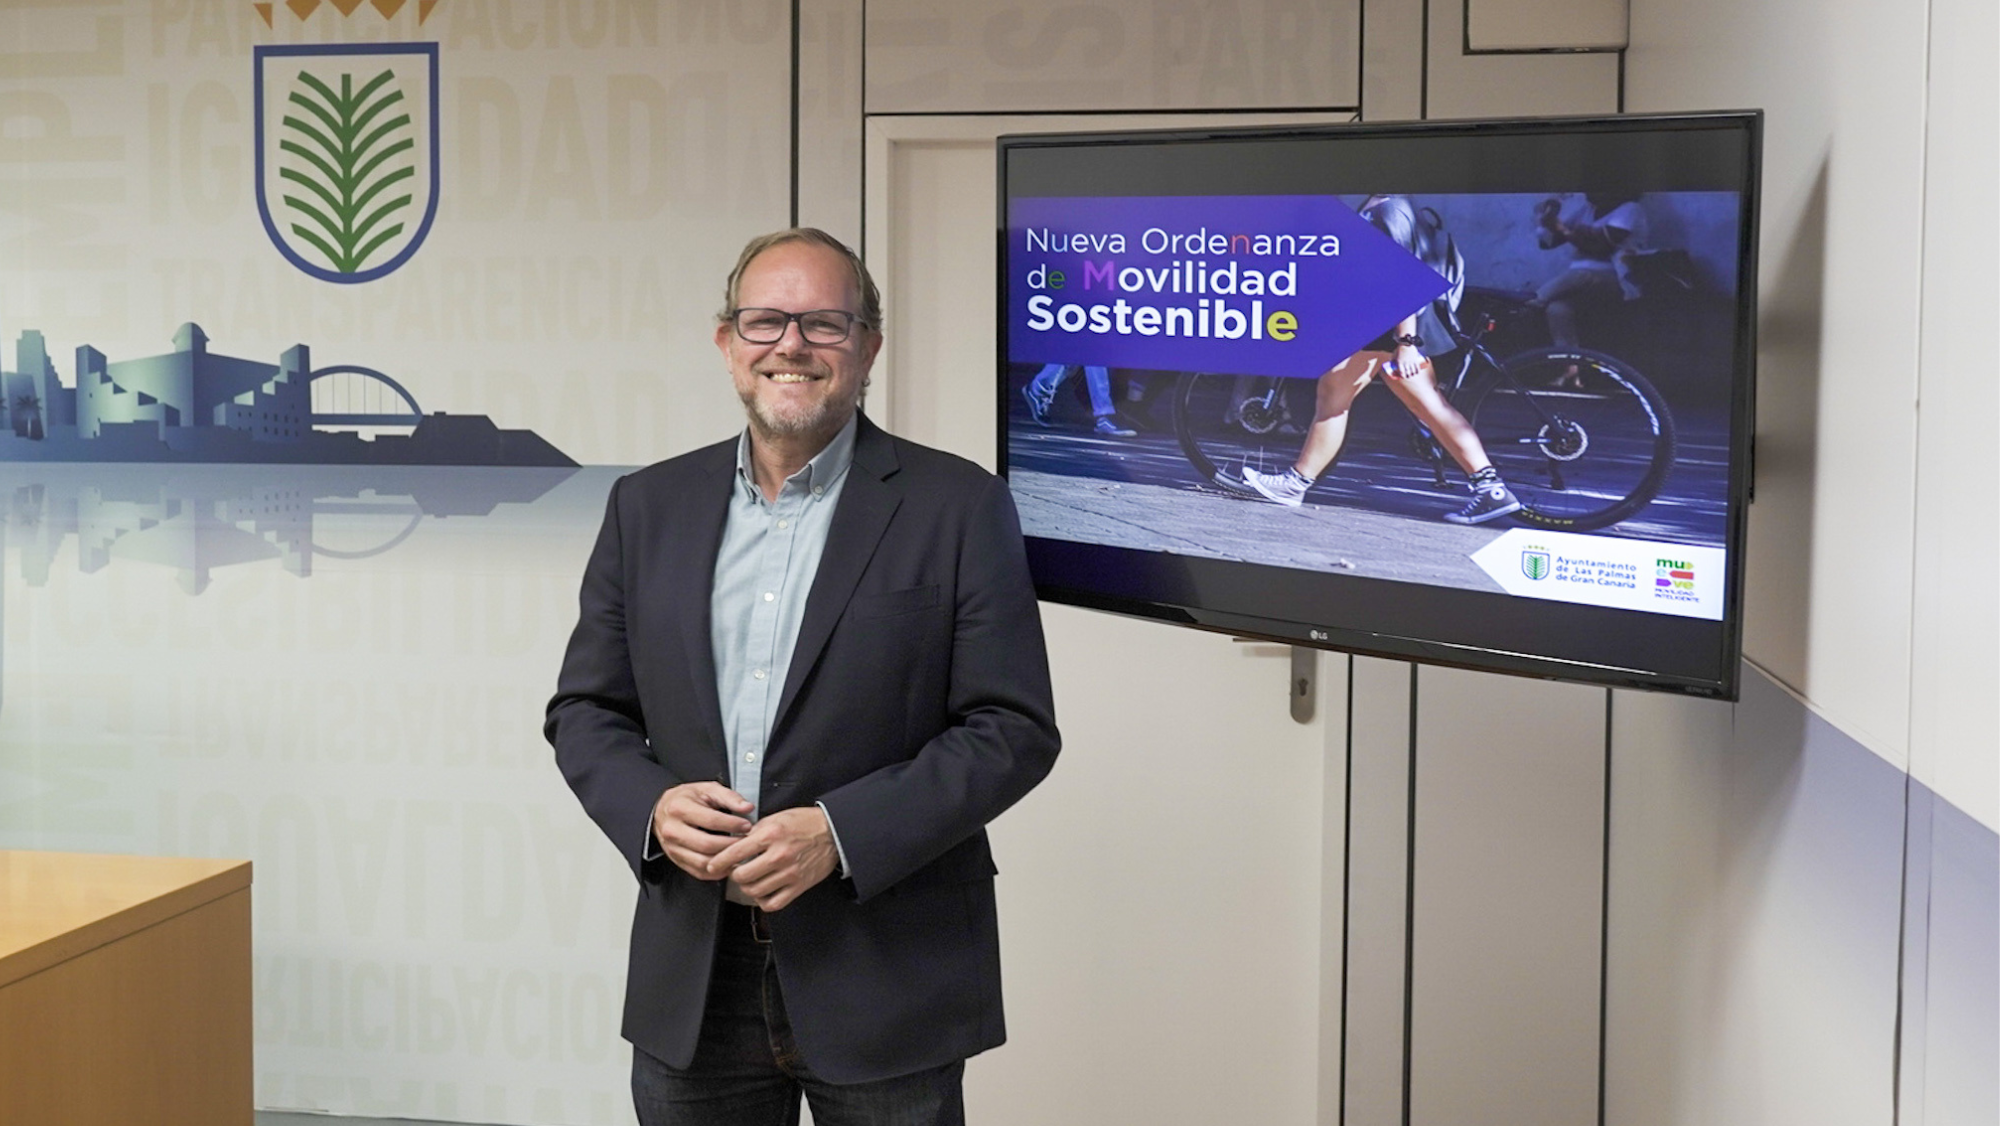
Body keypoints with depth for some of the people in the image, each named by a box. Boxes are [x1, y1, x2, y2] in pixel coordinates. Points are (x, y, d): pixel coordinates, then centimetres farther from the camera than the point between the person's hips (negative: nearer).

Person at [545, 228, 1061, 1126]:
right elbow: (585, 709, 11)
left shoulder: (957, 506, -4)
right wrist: (651, 807, -10)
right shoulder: (649, 505, 7)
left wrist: (842, 832, -18)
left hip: (886, 979, -3)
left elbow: (1014, 730, -8)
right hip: (693, 979, 3)